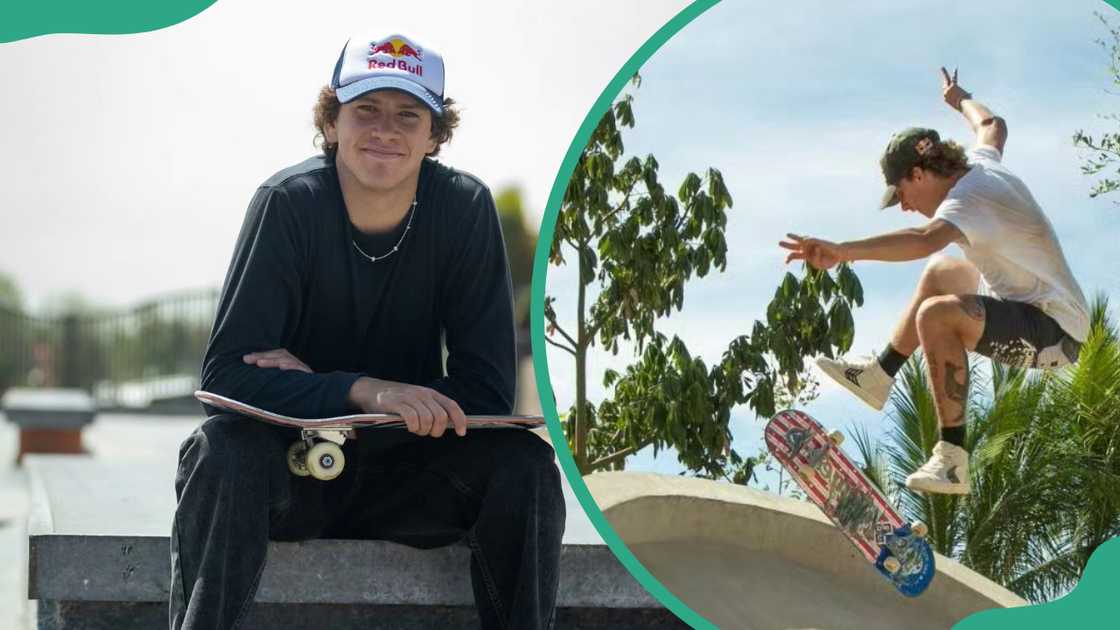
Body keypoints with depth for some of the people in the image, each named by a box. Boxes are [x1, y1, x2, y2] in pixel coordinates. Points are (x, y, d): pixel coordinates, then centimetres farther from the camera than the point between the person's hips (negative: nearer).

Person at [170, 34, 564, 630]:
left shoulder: (465, 207, -9)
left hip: (405, 470, 2)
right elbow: (226, 374, -20)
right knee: (221, 448, -33)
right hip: (290, 470, -2)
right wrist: (361, 391, -36)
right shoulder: (289, 204, -14)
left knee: (523, 462, -24)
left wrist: (313, 386, -19)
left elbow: (487, 389, -12)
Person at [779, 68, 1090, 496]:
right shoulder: (981, 164, 5)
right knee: (941, 272, 28)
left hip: (1053, 332, -11)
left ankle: (952, 460, -30)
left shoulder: (965, 199, -22)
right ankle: (878, 376, 32)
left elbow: (924, 240, -45)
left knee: (936, 315, -32)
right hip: (1058, 316, 11)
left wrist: (842, 251, -53)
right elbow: (992, 125, 30)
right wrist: (960, 99, 50)